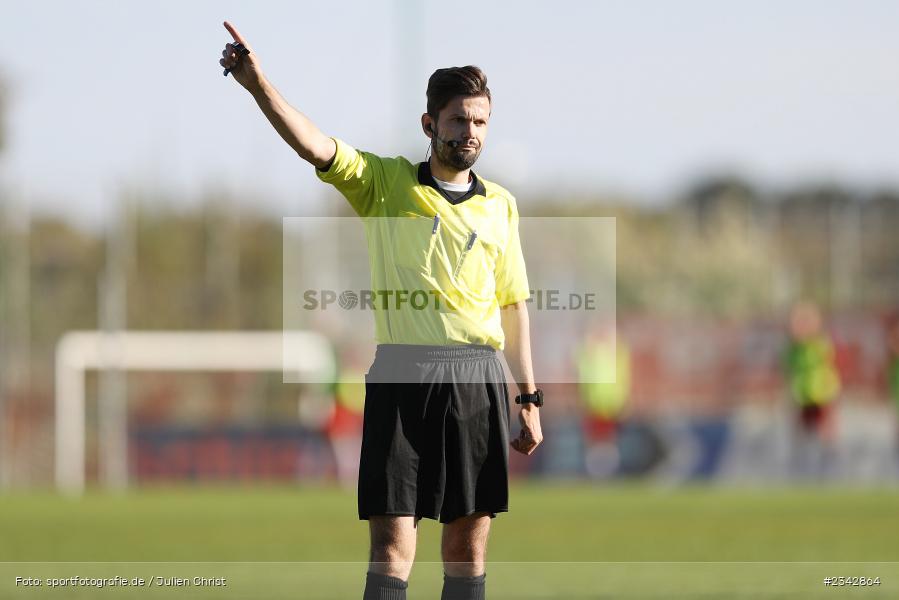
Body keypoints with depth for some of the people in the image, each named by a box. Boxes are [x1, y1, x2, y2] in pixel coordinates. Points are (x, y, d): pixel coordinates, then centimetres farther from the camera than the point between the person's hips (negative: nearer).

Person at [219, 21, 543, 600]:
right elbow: (315, 145, -10)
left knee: (469, 546, 5)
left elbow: (513, 305, 17)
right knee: (392, 545, -7)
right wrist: (259, 84, -26)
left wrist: (530, 398, 15)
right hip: (403, 375, -3)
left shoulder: (500, 204, 13)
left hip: (480, 379, 3)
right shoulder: (384, 183, 5)